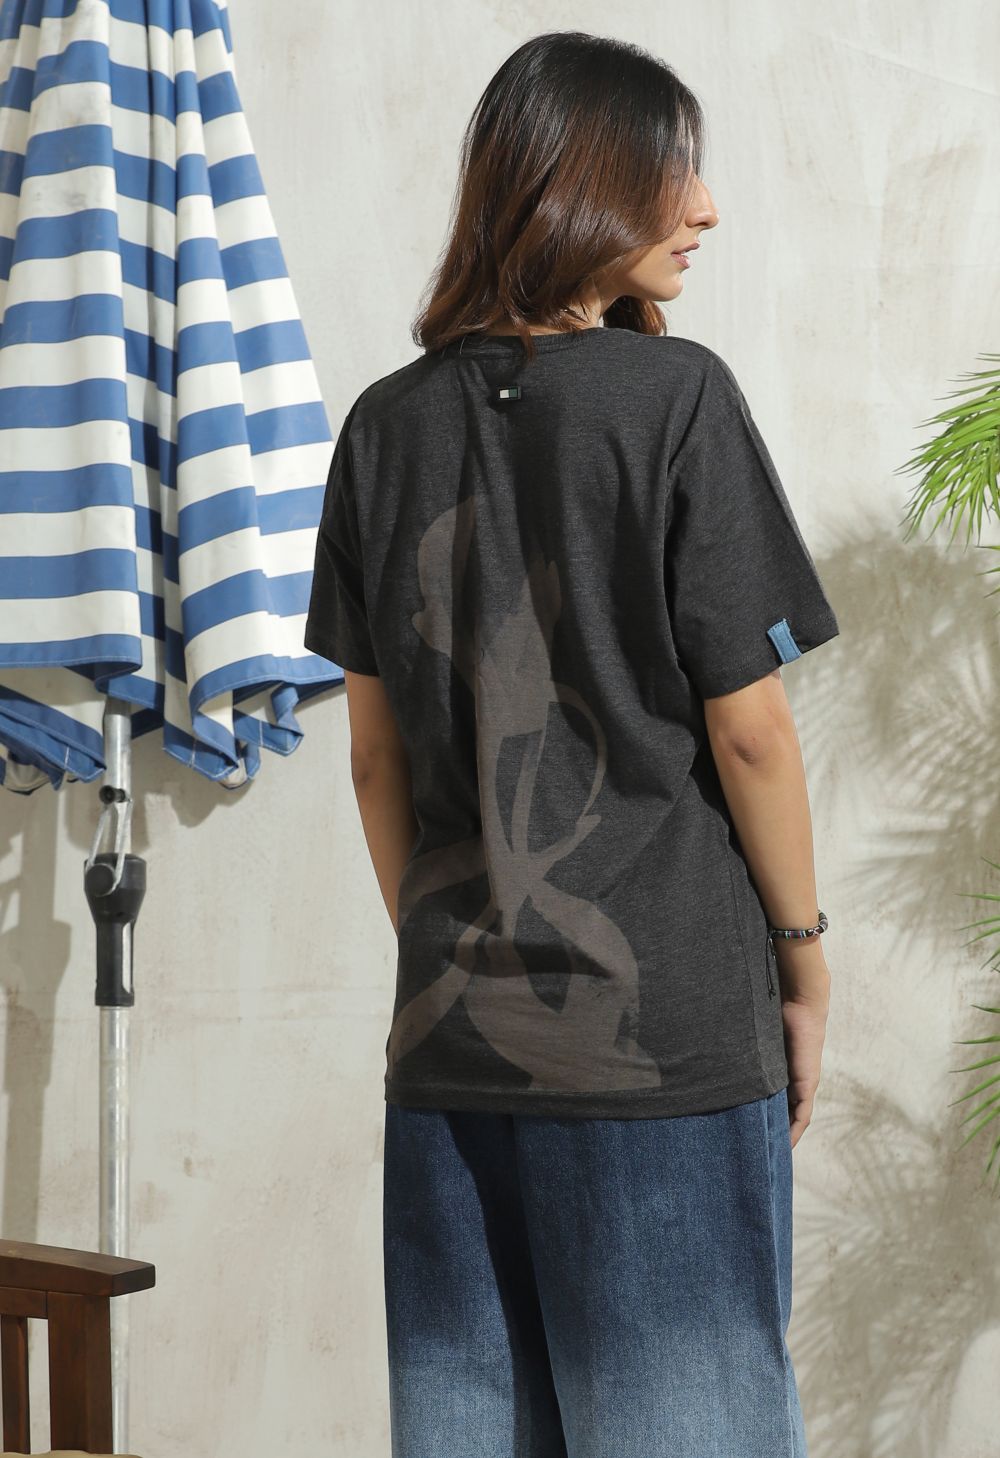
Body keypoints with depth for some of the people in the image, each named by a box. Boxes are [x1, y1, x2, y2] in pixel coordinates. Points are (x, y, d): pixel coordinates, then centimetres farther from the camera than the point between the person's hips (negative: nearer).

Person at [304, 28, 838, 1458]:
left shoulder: (390, 424, 6)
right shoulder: (674, 397, -9)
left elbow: (376, 755, 9)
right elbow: (748, 726, -9)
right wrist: (805, 960, 3)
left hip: (450, 1033, 5)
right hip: (669, 1025, -5)